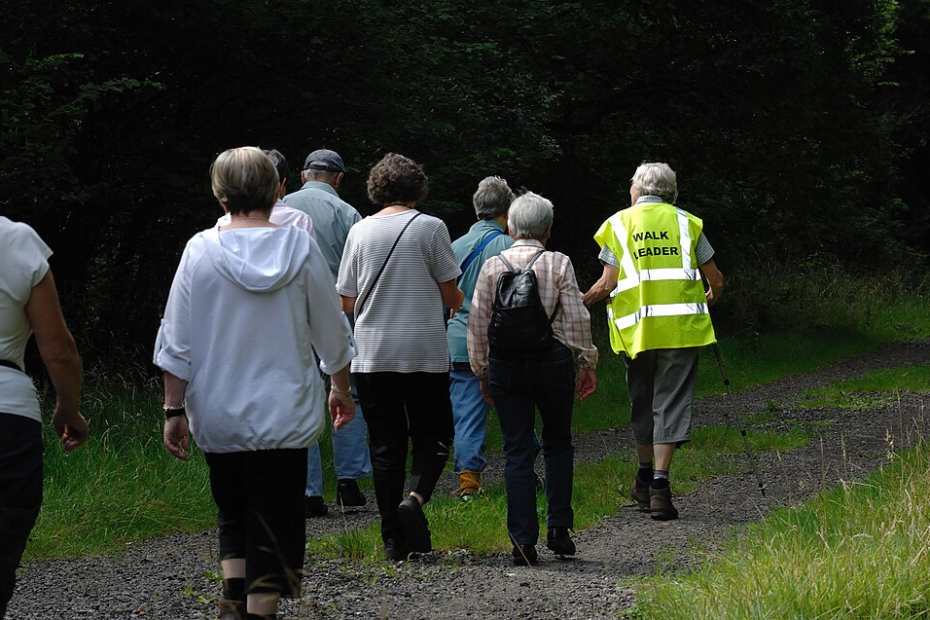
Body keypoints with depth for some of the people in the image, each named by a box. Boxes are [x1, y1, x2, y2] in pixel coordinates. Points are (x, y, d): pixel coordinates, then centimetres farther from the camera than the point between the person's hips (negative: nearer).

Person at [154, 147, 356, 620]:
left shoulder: (201, 250, -5)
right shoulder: (300, 248, -4)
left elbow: (176, 342, -5)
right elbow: (332, 333, 4)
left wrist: (174, 409, 3)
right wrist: (341, 389, 20)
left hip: (218, 416, 1)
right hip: (284, 416, -1)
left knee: (232, 514, 19)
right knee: (273, 527, 5)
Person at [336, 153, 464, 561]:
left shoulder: (360, 231, 3)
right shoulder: (430, 228, -4)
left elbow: (346, 302, 6)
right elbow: (450, 293, 0)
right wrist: (455, 302, 23)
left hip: (371, 355, 2)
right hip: (425, 354, -2)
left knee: (385, 446, 7)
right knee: (432, 435, 10)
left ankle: (394, 540, 5)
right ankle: (416, 498, -17)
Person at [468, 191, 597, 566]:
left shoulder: (492, 267, 3)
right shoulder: (559, 265, -2)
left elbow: (477, 324, 4)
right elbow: (577, 320, -4)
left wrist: (482, 371, 12)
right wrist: (588, 363, 6)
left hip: (505, 363, 1)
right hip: (552, 359, -1)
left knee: (517, 450, 3)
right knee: (558, 443, 15)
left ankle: (523, 540, -2)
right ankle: (559, 526, 6)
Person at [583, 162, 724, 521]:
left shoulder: (618, 224, 5)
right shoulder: (685, 222, 9)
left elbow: (608, 284, -2)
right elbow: (716, 280, 8)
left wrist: (580, 303, 15)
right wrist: (711, 298, 30)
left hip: (636, 327, 0)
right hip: (682, 326, 0)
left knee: (642, 401, 15)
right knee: (671, 402, -1)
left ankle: (644, 478, 27)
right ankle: (660, 484, -12)